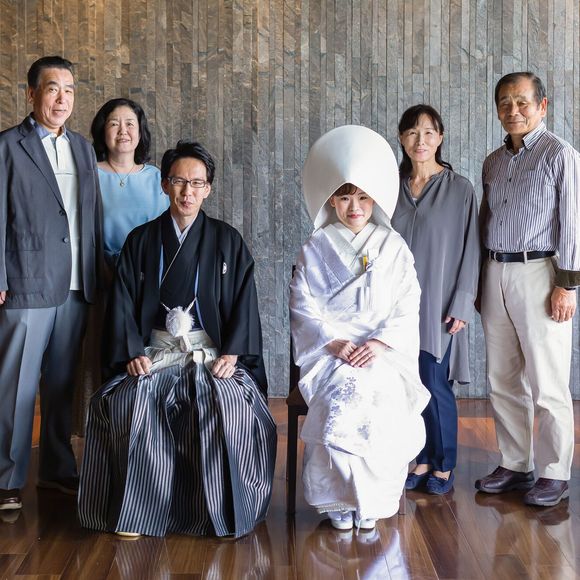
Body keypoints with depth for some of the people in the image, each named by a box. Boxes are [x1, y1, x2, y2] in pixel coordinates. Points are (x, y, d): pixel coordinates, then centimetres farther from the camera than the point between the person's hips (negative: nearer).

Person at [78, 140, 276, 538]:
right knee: (127, 404, -29)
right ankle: (134, 511, -16)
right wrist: (132, 353, -9)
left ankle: (220, 510, -15)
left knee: (228, 405, -32)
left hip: (212, 353, -1)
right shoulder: (141, 240, 13)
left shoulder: (227, 240, 10)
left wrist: (231, 353, -11)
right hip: (155, 353, 1)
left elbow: (243, 300, 3)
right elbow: (123, 302, 7)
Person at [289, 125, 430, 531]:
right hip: (329, 349, 0)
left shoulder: (393, 247, 10)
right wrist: (335, 341, -13)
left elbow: (407, 307, 4)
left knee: (386, 400, -30)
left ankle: (373, 498, -10)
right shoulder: (316, 249, 9)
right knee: (340, 400, -31)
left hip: (385, 352, 1)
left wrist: (381, 342, -13)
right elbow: (303, 306, 3)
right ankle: (340, 499, -13)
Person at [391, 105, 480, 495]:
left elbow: (469, 250, -3)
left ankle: (444, 465, 15)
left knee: (435, 386, -2)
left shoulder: (459, 189, -2)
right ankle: (421, 460, 21)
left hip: (437, 305, -3)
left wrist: (460, 306, -9)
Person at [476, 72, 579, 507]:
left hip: (538, 271, -6)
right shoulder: (494, 162, 15)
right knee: (503, 381, 10)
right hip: (496, 274, 7)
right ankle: (515, 466, 21)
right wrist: (478, 282, 15)